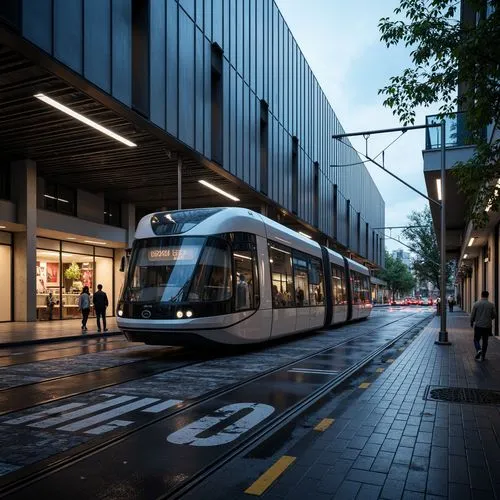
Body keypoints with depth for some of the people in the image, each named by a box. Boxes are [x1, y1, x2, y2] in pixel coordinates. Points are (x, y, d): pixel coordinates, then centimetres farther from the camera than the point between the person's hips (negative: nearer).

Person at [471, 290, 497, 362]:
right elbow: (494, 315, 1)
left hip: (478, 326, -1)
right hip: (487, 326, 2)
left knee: (476, 339, 11)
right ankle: (482, 357, 13)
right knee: (485, 341, 11)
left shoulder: (476, 304, -6)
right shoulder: (491, 305, -3)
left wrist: (471, 323, 13)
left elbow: (472, 315, -3)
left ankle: (478, 350, -16)